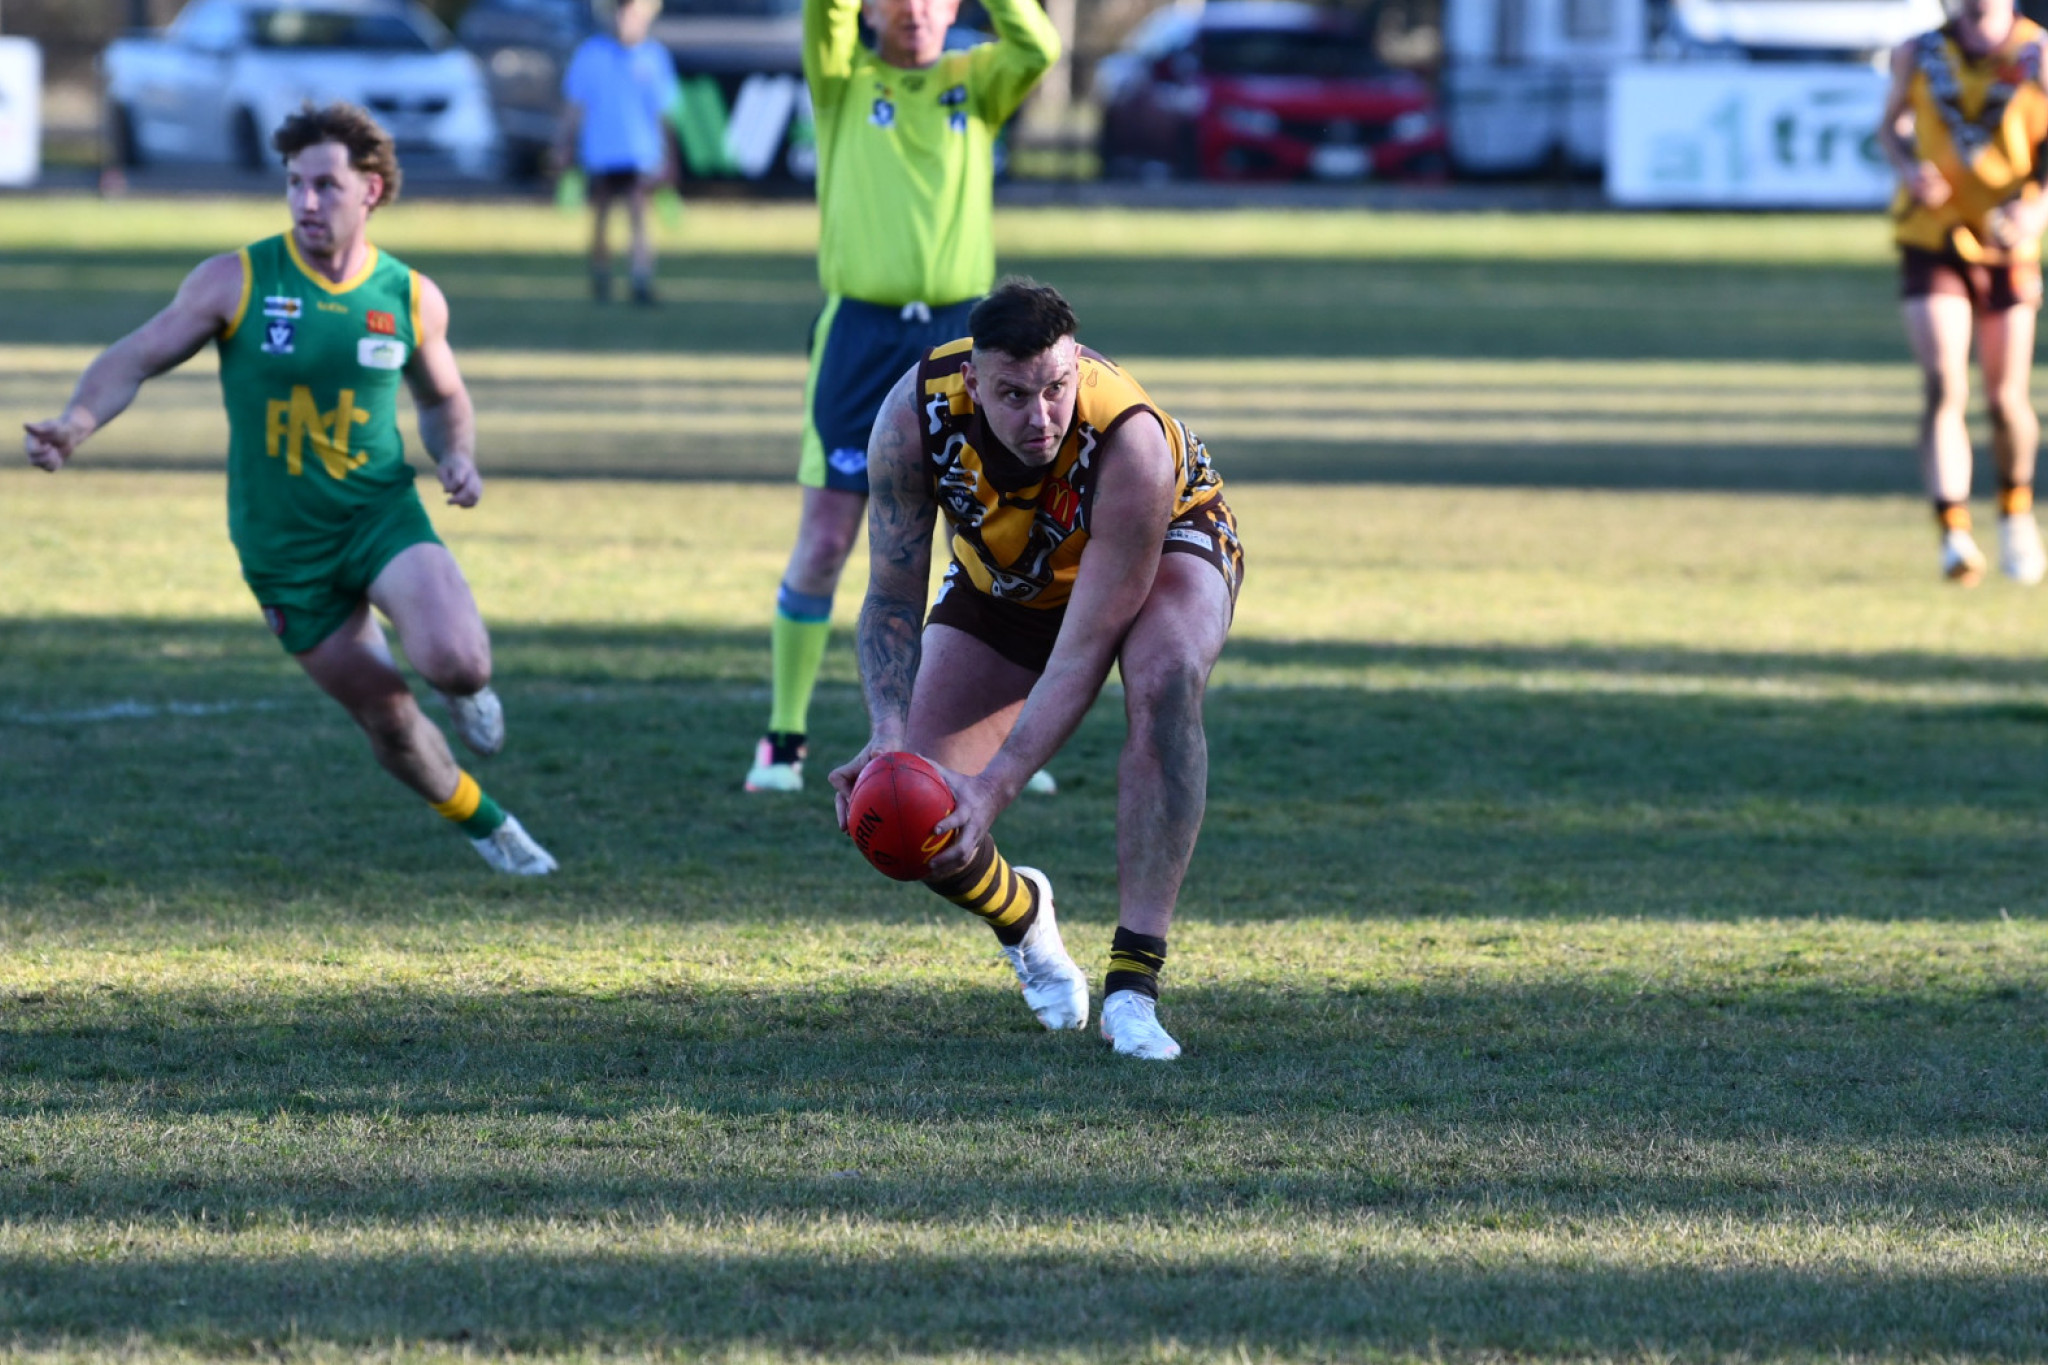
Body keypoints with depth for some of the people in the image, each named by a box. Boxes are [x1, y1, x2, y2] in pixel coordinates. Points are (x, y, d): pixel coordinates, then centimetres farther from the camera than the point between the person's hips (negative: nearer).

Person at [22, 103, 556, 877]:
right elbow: (135, 359, -7)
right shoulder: (236, 282, -10)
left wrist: (458, 458, -7)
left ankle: (463, 685, 15)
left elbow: (443, 398, 14)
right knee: (387, 719, 3)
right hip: (282, 546, 0)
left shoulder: (410, 297, -4)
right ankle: (486, 827, 30)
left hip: (381, 514, 0)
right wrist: (76, 425, -25)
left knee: (456, 663, -25)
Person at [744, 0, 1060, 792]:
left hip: (958, 339, 2)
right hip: (860, 333, -1)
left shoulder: (975, 83, 8)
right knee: (824, 542, 0)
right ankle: (784, 736, 10)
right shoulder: (843, 82, 4)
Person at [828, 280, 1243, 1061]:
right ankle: (1019, 913, 28)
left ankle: (1133, 986, -35)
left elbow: (1083, 653, -38)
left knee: (1165, 681, -39)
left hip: (1166, 545, -3)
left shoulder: (1131, 444, -42)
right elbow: (892, 596, -23)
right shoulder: (915, 414, -33)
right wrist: (890, 732, -40)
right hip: (1002, 577, 3)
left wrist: (996, 786, -46)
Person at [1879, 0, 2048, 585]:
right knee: (1944, 387, -17)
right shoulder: (1919, 55, -1)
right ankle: (1955, 536, -22)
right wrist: (1907, 167, -8)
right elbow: (1891, 124, 15)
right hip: (1931, 243, 0)